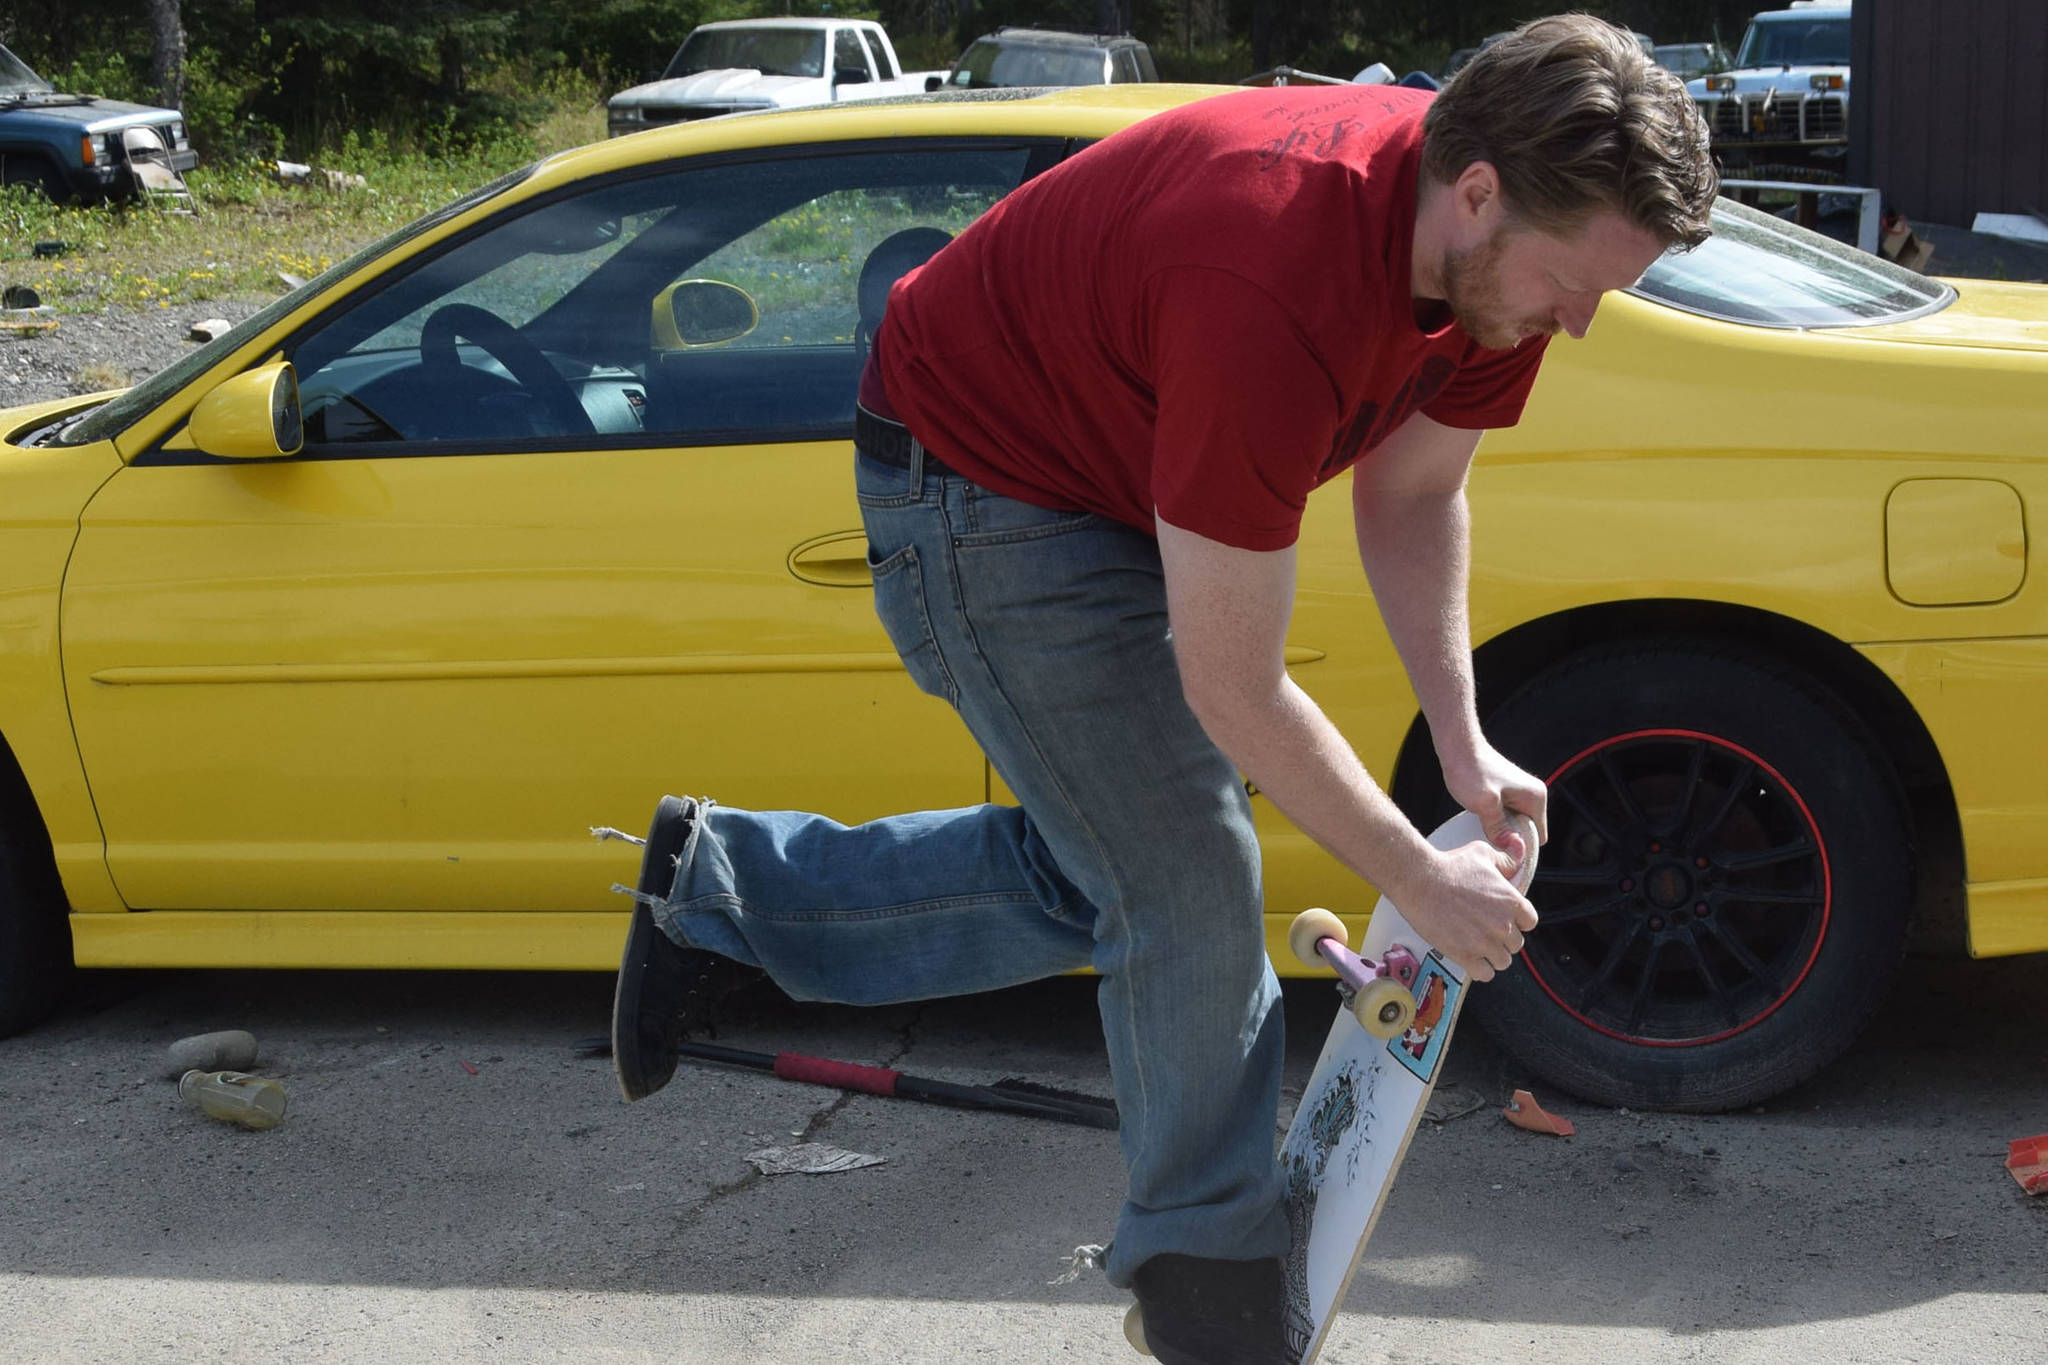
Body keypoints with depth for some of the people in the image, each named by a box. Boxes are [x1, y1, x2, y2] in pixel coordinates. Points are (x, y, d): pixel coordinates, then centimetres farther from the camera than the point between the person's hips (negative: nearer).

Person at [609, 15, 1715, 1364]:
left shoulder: (1502, 241, -14)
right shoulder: (1272, 293, -40)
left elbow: (1414, 494, 3)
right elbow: (1232, 689, -32)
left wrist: (1462, 741, -7)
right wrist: (1421, 879, -22)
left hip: (1121, 477, 9)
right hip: (981, 482, -9)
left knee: (1100, 874, 13)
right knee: (1188, 892, -6)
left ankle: (726, 885, 25)